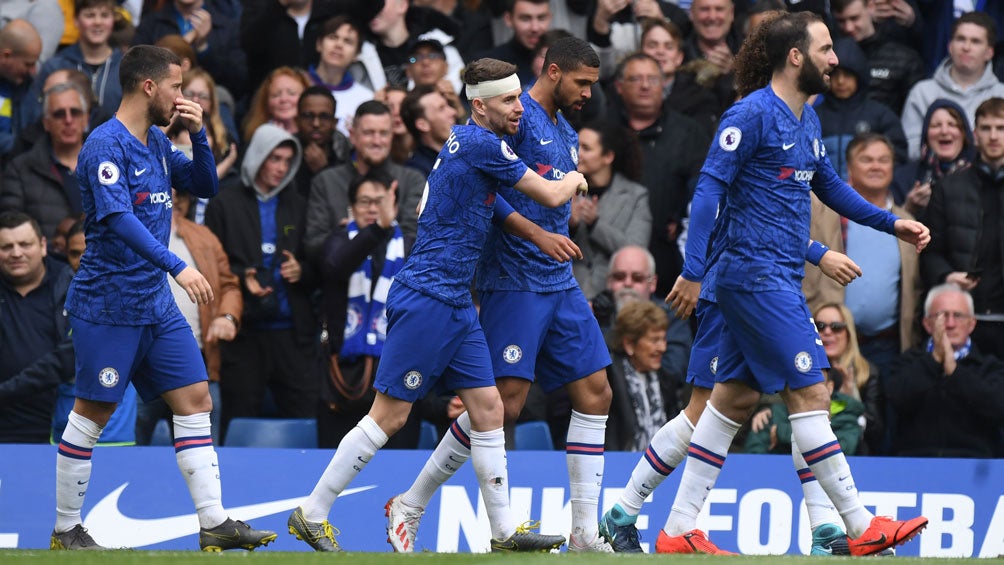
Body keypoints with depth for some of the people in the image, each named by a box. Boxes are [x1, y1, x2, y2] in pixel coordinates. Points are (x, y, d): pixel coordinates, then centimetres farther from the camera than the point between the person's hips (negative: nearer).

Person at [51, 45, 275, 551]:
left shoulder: (157, 144, 11)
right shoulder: (106, 145, -16)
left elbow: (205, 186, 21)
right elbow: (118, 219, -27)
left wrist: (198, 134, 3)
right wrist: (177, 266, -34)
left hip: (156, 302, 8)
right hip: (107, 306, -8)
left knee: (195, 401, 2)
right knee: (91, 415, 0)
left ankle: (214, 523, 1)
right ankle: (66, 531, 10)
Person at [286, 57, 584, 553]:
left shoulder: (461, 141, 14)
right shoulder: (483, 144, -15)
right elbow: (552, 196, -9)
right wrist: (575, 178, 15)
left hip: (455, 303, 10)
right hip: (426, 300, -10)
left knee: (488, 407, 6)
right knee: (389, 416, -6)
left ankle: (503, 531, 7)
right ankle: (311, 515, 1)